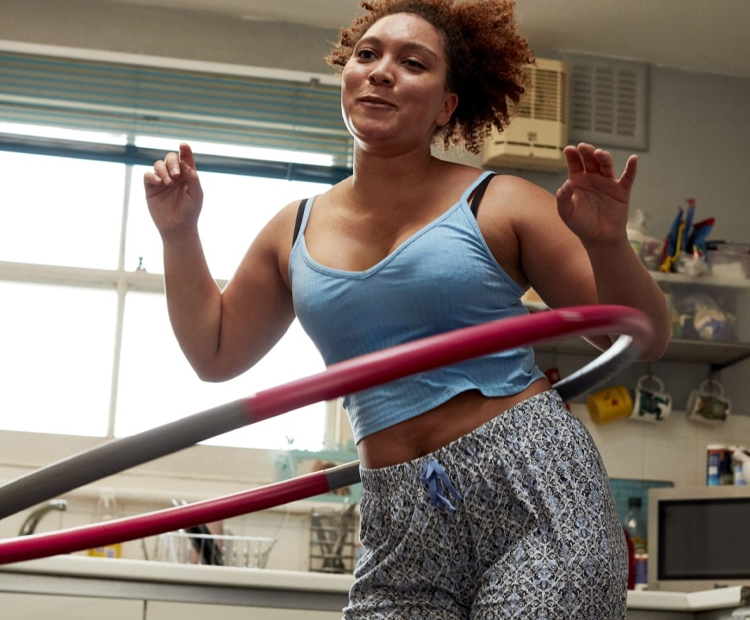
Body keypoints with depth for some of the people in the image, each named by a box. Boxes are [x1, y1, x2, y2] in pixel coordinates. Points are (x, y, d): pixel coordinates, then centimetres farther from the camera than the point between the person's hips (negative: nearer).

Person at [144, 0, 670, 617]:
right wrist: (180, 233, 15)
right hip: (400, 530, 4)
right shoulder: (295, 231, 12)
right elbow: (216, 353, 22)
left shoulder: (497, 205, 0)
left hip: (536, 495, -3)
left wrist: (607, 243, -18)